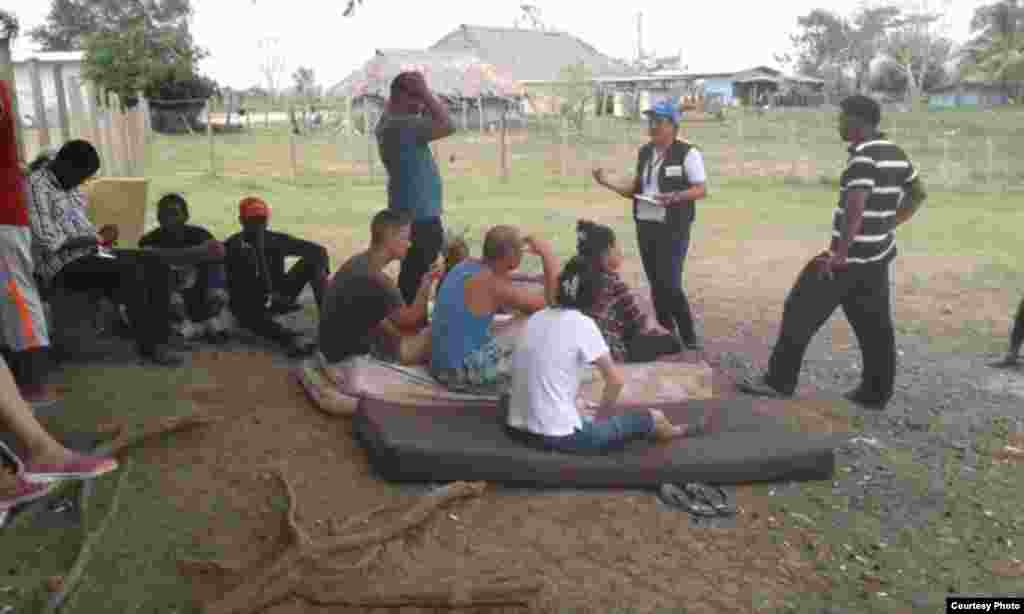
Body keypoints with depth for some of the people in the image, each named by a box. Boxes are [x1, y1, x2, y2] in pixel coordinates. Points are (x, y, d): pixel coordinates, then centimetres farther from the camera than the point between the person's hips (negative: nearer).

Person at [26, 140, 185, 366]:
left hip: (89, 253, 9)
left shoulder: (70, 187, 17)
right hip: (64, 265, -9)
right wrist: (95, 239, -13)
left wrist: (100, 236, 4)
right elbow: (48, 242, -19)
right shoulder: (36, 186, -11)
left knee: (156, 260, -9)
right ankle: (147, 344, -20)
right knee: (130, 269, -31)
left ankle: (158, 337, -14)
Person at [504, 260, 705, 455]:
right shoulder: (582, 324, -9)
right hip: (560, 437, -6)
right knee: (653, 418, 10)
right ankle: (673, 433, 45)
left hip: (518, 429, 6)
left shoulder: (536, 318, 7)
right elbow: (615, 381, -7)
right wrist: (599, 416, 9)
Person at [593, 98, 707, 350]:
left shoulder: (687, 153, -8)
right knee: (656, 284, 10)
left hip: (673, 229, -6)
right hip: (645, 226, 6)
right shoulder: (645, 152, 11)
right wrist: (608, 184, 1)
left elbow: (701, 190, -10)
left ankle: (689, 338, 5)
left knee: (670, 285, -10)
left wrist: (675, 197, -26)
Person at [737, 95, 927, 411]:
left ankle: (780, 380, 5)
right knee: (874, 325, 13)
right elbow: (918, 194, 24)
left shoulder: (863, 156, -17)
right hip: (878, 254, 9)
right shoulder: (895, 153, 12)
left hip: (851, 255, -9)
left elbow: (855, 208, -27)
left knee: (800, 313, -1)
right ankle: (876, 393, 19)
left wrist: (840, 254, -26)